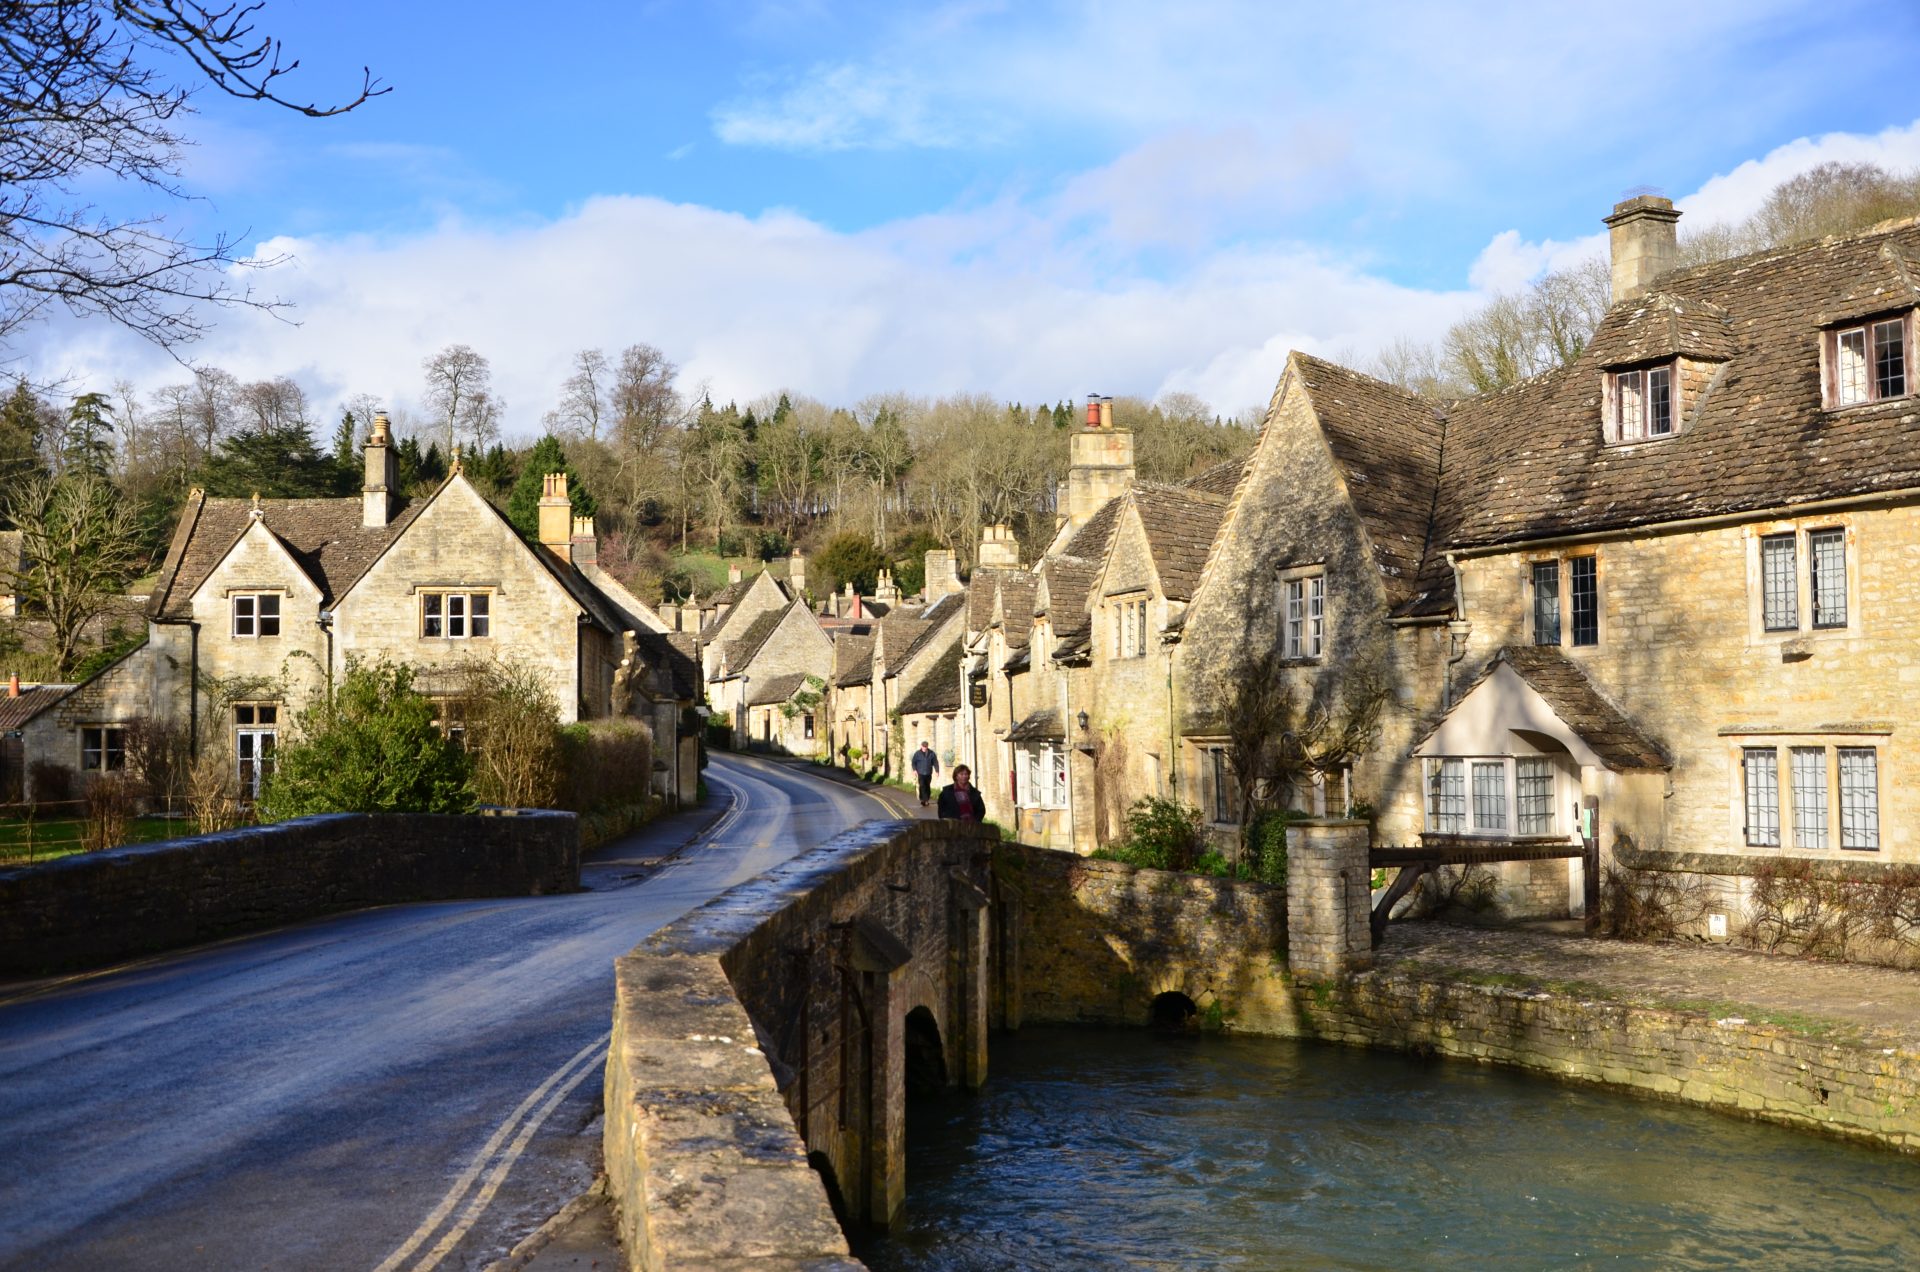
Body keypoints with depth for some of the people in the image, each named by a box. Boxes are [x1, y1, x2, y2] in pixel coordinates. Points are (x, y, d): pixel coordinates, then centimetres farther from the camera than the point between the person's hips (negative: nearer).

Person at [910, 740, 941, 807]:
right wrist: (914, 770, -8)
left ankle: (927, 800, 22)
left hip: (928, 774, 3)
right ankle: (923, 800, -15)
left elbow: (935, 762, 7)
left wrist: (937, 770, -1)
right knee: (922, 786, -14)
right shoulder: (917, 753, -1)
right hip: (921, 773, -3)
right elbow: (913, 762, 4)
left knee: (928, 787, 10)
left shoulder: (931, 753, 3)